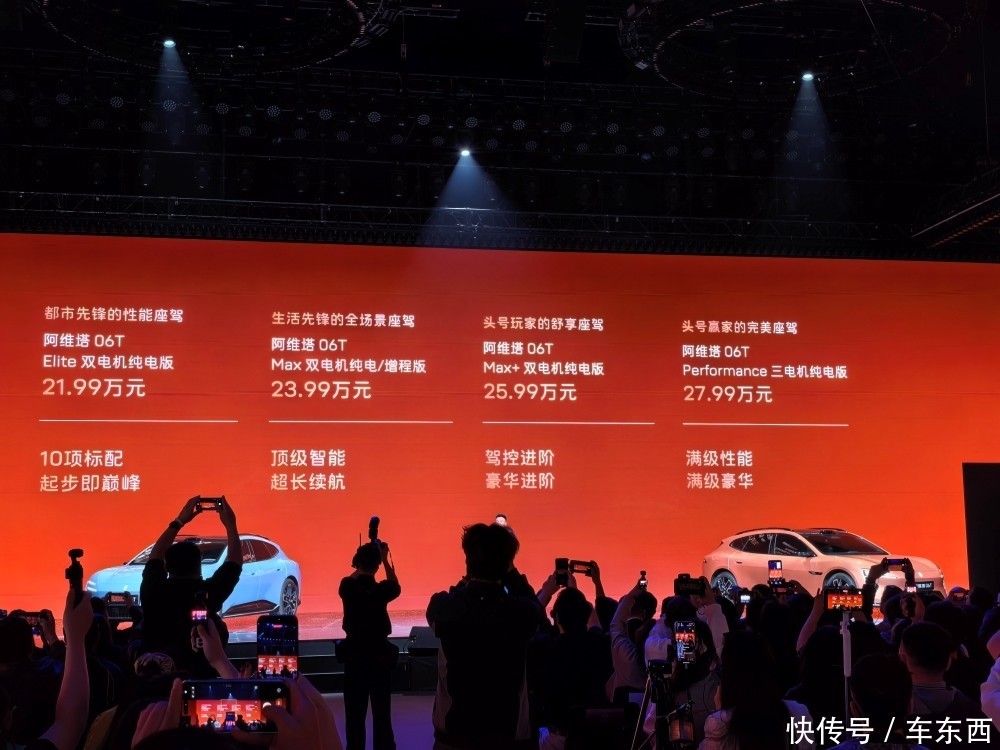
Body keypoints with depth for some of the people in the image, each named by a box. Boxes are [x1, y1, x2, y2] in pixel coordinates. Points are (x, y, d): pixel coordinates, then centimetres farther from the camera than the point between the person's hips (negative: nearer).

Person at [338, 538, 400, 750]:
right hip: (378, 656, -3)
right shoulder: (379, 590, -15)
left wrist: (365, 553, 16)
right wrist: (385, 558, 10)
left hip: (353, 656, 3)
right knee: (381, 711, 8)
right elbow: (395, 587, 8)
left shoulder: (346, 586, -6)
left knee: (354, 712, 9)